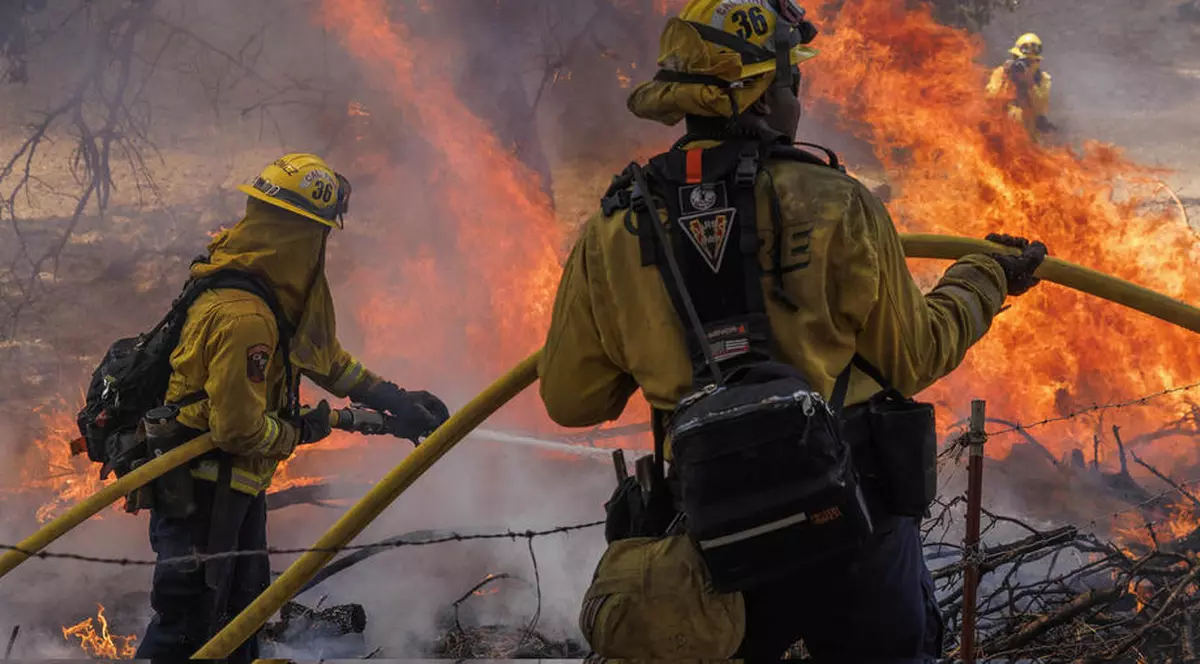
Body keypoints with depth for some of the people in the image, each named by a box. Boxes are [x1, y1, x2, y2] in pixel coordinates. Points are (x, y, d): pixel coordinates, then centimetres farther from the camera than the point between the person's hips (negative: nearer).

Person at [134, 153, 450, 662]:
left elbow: (325, 356, 19)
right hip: (201, 494, -10)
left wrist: (394, 400, 17)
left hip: (236, 485, 10)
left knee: (241, 611, 20)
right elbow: (238, 428, -28)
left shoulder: (278, 296, 4)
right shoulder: (245, 318, -29)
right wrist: (299, 433, -10)